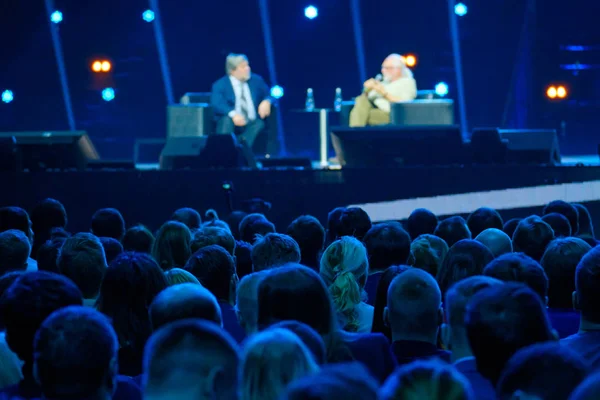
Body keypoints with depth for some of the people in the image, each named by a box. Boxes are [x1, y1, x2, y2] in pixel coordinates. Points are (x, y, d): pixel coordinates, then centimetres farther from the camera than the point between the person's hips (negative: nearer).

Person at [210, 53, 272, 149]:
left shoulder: (256, 80, 13)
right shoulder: (220, 85, 0)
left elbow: (269, 94, 16)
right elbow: (216, 104, -16)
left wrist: (266, 102, -10)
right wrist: (233, 114, -35)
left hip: (252, 124, 2)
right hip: (234, 123, -2)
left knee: (259, 123, -31)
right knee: (227, 119, -34)